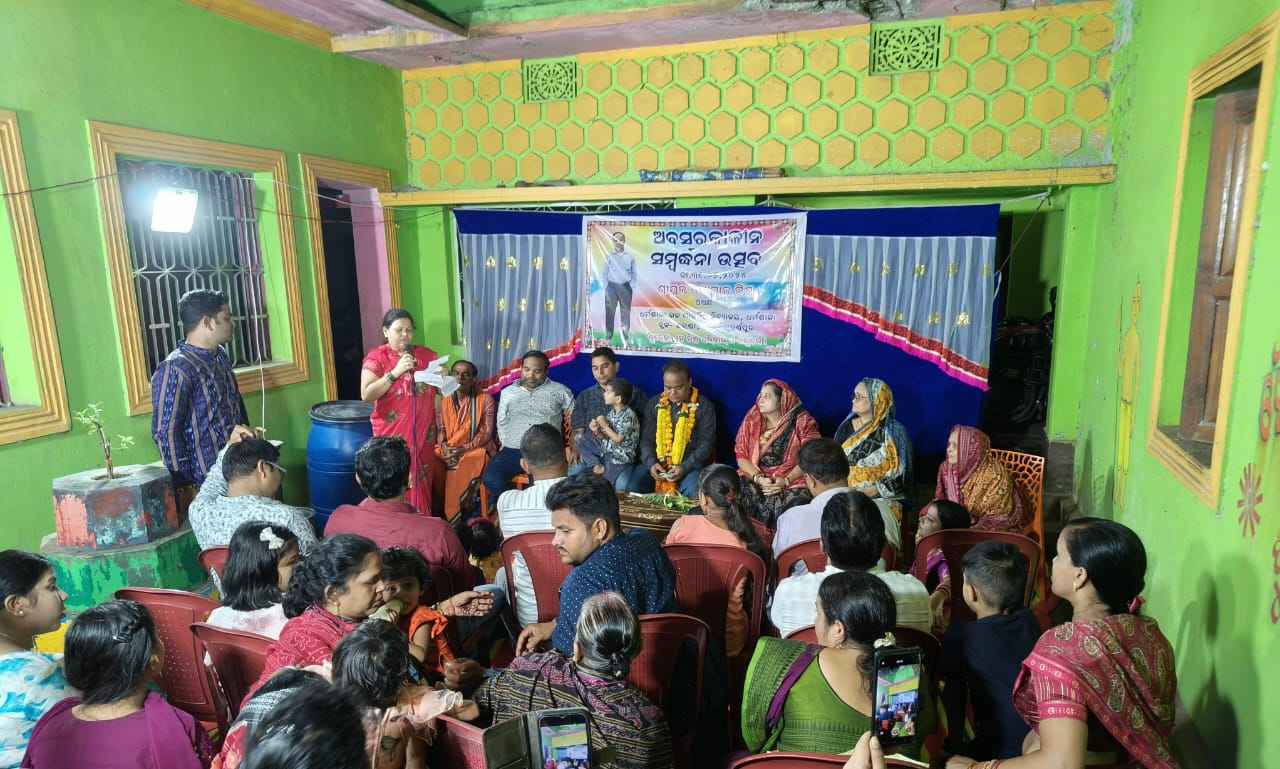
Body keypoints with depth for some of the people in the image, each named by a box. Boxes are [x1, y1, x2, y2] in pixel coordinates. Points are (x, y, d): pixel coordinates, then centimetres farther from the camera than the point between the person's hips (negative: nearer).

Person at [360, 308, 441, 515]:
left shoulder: (427, 355, 7)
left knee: (421, 484, 9)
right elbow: (366, 395, -14)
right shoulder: (376, 357, -3)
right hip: (392, 435, -3)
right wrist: (395, 372, -19)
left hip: (423, 434, 3)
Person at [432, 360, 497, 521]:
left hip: (475, 449, -3)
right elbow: (439, 429, 8)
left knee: (466, 470, -34)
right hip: (447, 450, 3)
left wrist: (464, 448, -16)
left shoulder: (485, 399, 0)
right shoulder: (445, 400, 12)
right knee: (431, 466, -26)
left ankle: (454, 518, -21)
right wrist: (443, 447, -13)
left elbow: (487, 432, -5)